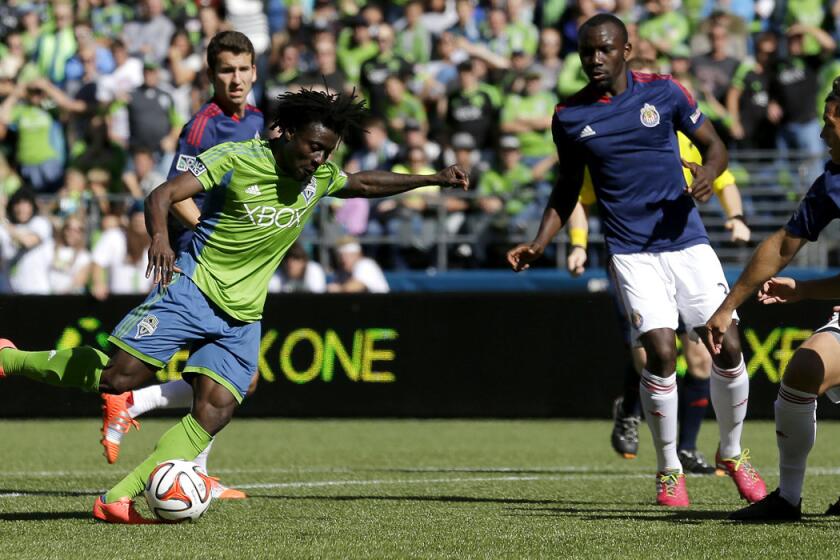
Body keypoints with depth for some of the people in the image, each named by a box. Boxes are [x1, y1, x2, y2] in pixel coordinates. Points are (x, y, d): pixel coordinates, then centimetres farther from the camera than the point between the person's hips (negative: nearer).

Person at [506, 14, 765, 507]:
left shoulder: (663, 92, 1)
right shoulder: (569, 118, 3)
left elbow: (714, 145, 10)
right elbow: (568, 190, 15)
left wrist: (709, 172, -13)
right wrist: (539, 245, 3)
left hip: (687, 241, 1)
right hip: (632, 253, -1)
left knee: (728, 348, -4)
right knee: (661, 352, -17)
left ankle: (732, 452, 21)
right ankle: (669, 468, 1)